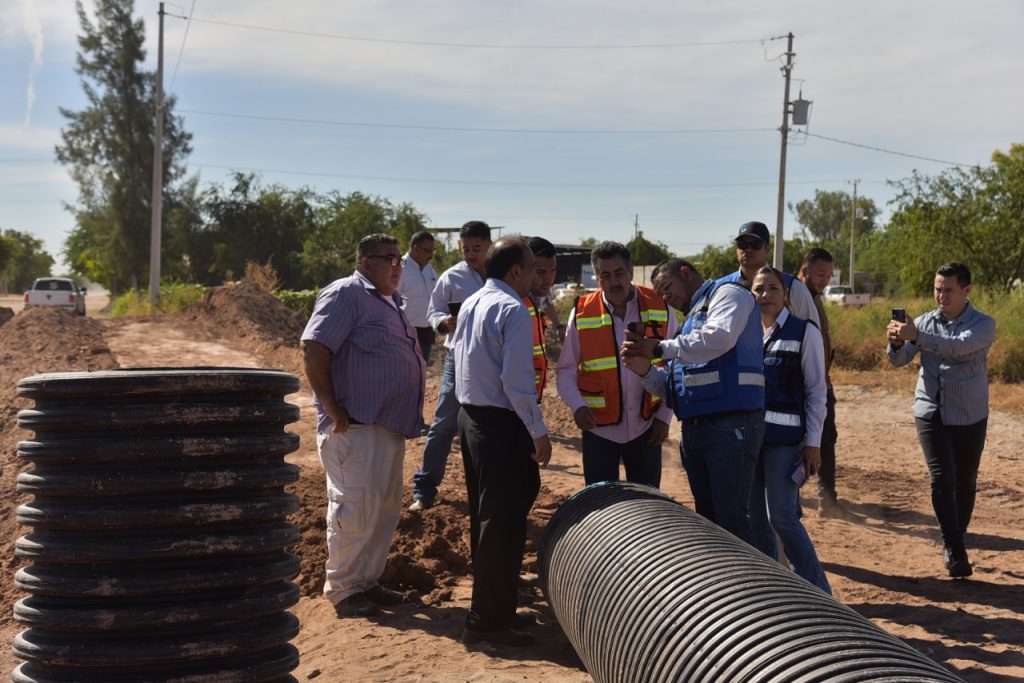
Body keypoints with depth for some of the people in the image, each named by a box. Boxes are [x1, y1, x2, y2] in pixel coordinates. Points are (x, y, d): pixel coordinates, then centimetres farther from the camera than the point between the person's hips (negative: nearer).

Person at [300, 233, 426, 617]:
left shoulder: (390, 301, 19)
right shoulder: (346, 294, -10)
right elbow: (313, 349, -18)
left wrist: (408, 416, 17)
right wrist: (332, 409, -20)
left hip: (389, 426, 10)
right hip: (354, 426, -9)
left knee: (386, 506, 13)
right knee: (355, 507, -6)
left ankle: (367, 581, 25)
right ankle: (342, 590, 6)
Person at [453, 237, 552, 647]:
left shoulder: (470, 305, 11)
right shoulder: (513, 310, -16)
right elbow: (516, 379, -22)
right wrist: (538, 432, -16)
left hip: (469, 416, 9)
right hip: (501, 424, -9)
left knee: (483, 516, 17)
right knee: (504, 522, -2)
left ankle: (491, 607, 29)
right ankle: (488, 620, 2)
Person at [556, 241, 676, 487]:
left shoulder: (659, 308, -1)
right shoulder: (582, 313, -4)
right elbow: (566, 370, 0)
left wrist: (665, 416, 0)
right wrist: (577, 406, -18)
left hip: (646, 428, 1)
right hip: (599, 428, -1)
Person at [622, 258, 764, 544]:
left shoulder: (727, 293, 1)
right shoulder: (691, 318, 27)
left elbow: (720, 336, -22)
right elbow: (669, 385, 24)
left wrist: (660, 348, -16)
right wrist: (645, 370, 2)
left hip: (730, 424, -9)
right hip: (694, 429, 9)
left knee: (732, 522, -12)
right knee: (708, 520, 12)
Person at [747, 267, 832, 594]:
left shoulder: (804, 332, -2)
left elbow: (816, 391, -4)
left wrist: (813, 443, -9)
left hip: (785, 437, -5)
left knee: (782, 517, -10)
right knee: (755, 516, 8)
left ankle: (816, 590, 2)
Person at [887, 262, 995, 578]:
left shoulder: (983, 325, -8)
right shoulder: (925, 321, 3)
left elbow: (960, 347, -28)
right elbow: (899, 360, -5)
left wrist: (916, 336, -41)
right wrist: (897, 342, -28)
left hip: (969, 417, -1)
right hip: (931, 413, 1)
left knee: (965, 483, 9)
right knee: (941, 479, -13)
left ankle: (956, 541, 29)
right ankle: (955, 551, -12)